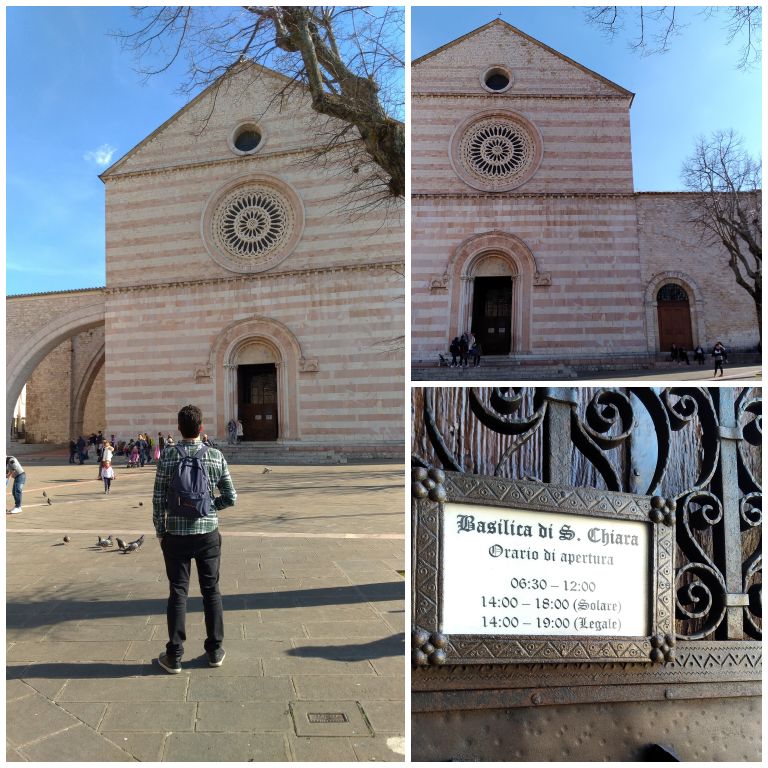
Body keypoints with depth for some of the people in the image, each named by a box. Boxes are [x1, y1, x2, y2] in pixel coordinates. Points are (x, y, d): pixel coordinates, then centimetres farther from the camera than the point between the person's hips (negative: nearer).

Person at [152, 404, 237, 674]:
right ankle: (215, 650, 22)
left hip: (176, 535, -1)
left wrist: (160, 532, 6)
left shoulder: (167, 458, -7)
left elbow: (159, 500, -5)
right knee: (211, 591, 12)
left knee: (178, 593, 8)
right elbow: (230, 498, -3)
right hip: (208, 533, 1)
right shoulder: (216, 456, -5)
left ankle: (174, 656, 15)